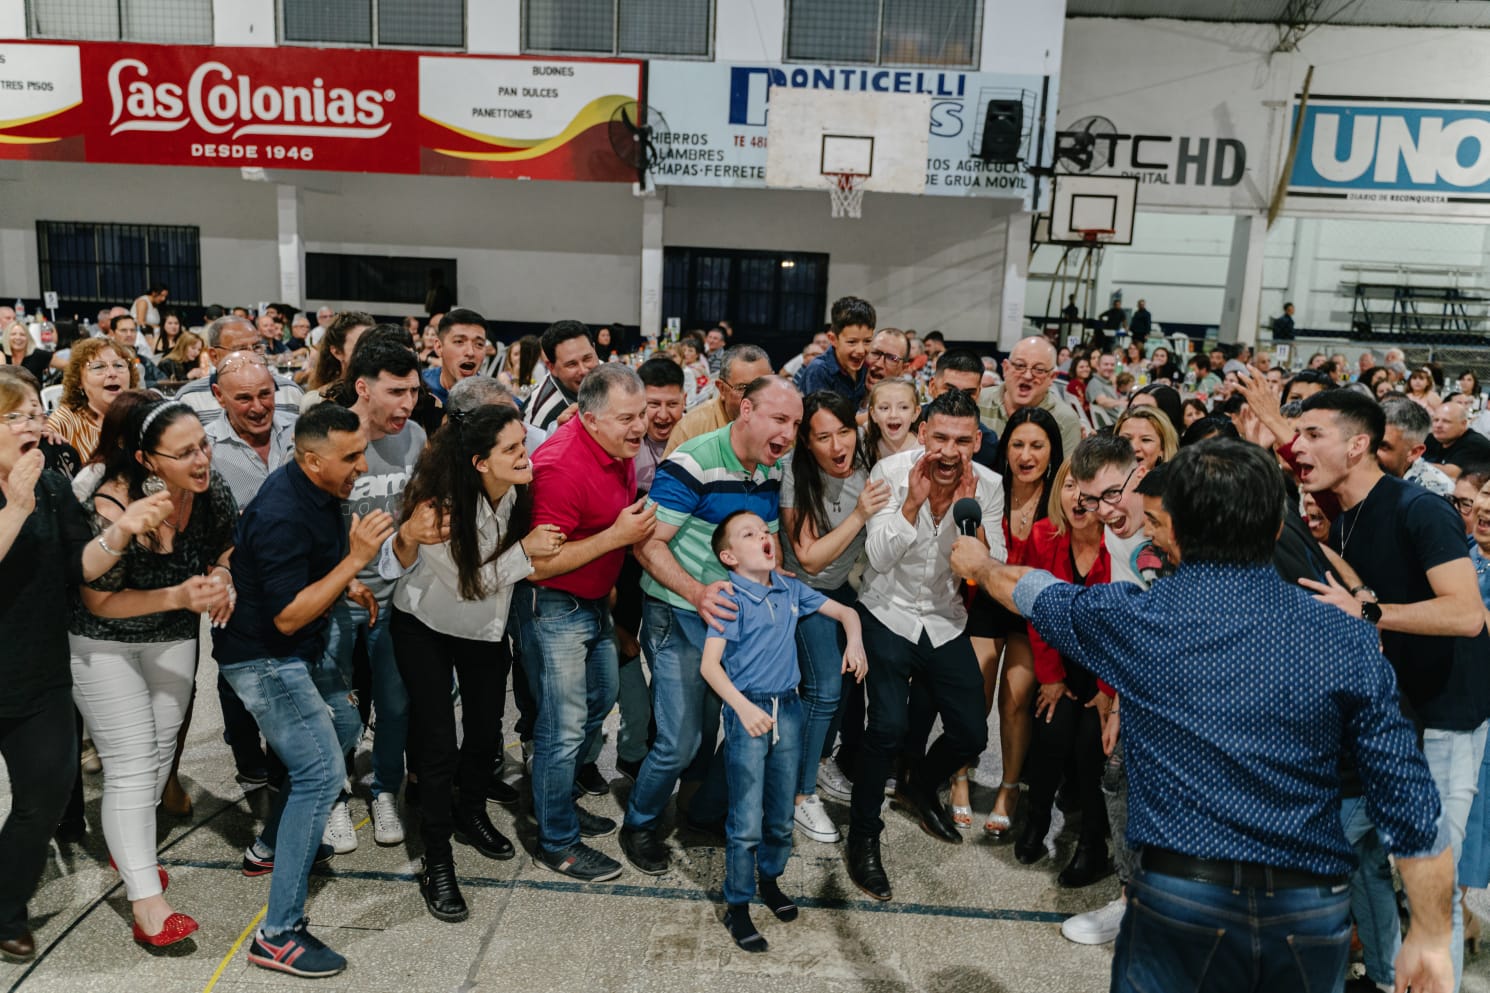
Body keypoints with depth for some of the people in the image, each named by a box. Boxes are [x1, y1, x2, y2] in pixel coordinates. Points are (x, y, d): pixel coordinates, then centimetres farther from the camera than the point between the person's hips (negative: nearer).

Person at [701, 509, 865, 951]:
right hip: (747, 709, -5)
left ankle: (770, 878, 38)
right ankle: (737, 905, 15)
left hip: (788, 707, 5)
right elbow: (709, 664, -14)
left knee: (782, 815, 14)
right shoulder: (730, 596, -10)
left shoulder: (791, 590, 7)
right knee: (747, 820, -3)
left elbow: (845, 611, 17)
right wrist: (744, 708, -24)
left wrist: (854, 642, -3)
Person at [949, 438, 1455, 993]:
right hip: (1314, 919, 3)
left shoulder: (1133, 620, -7)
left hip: (1181, 904, -2)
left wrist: (980, 564, 34)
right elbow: (1410, 807, -4)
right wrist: (1432, 938, 6)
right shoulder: (1348, 642, -4)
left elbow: (1030, 591, 14)